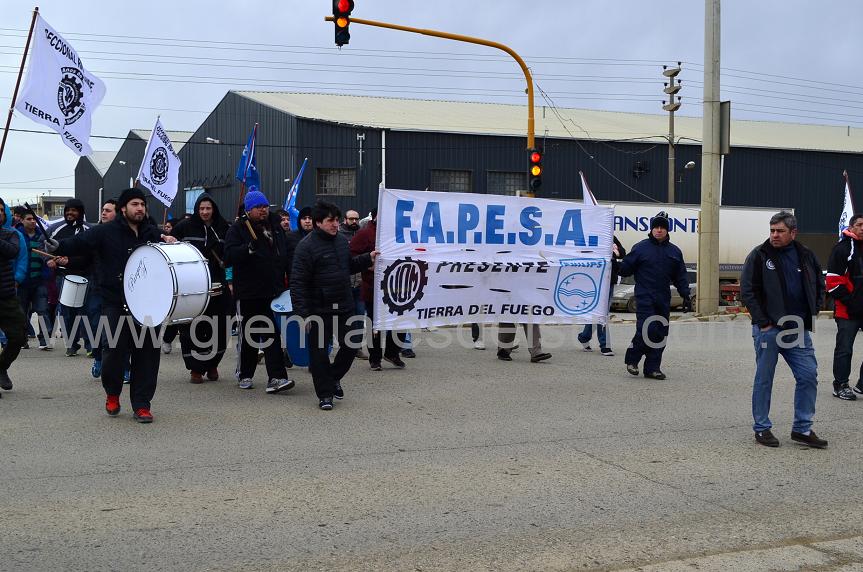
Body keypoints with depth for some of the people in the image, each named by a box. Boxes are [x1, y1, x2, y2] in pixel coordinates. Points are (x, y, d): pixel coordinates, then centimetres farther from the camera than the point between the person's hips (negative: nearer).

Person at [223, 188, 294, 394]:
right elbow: (229, 257, -17)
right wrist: (249, 249, -32)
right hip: (248, 292, -3)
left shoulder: (275, 226, 12)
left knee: (272, 334, -3)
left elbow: (286, 255, 22)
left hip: (273, 291, 3)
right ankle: (244, 375, 24)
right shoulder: (238, 229, -5)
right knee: (248, 335, 9)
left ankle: (276, 378, -7)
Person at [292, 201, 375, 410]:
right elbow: (298, 283, -15)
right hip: (319, 310, -6)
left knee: (351, 345, 12)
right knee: (319, 351, 1)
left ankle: (333, 377, 34)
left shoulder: (342, 241, 9)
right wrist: (304, 313, -20)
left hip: (345, 306, 7)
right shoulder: (306, 246, -13)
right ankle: (325, 393, 14)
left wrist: (368, 258, 9)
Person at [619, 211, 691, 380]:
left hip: (664, 300, 5)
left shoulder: (674, 251, 12)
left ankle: (653, 367, 11)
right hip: (644, 297, -5)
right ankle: (632, 359, 6)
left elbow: (680, 277, 14)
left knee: (661, 333, 4)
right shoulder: (640, 248, 0)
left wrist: (686, 296, 10)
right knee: (647, 329, -14)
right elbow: (625, 269, 5)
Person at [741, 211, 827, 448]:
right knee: (764, 380, 4)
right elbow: (747, 291, -7)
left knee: (808, 376, 3)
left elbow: (819, 286, 21)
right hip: (768, 329, -4)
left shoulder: (806, 256, 9)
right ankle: (762, 428, 15)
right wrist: (763, 322, -11)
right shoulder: (760, 255, -4)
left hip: (798, 330, 4)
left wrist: (812, 313, 9)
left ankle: (802, 429, 15)